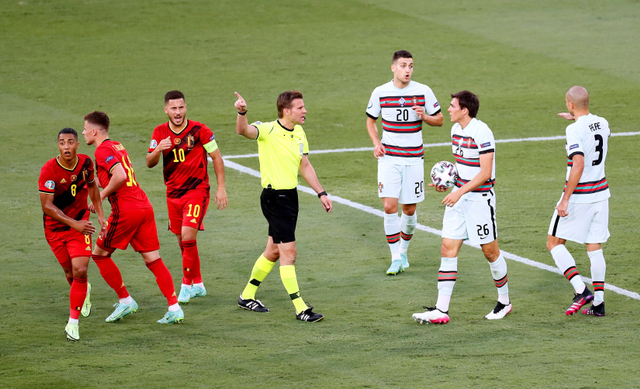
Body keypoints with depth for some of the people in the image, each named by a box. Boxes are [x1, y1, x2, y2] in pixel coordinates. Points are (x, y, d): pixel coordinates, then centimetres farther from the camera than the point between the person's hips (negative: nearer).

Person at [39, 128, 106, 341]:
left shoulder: (86, 163, -8)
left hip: (80, 223, 1)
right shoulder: (49, 170, -21)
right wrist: (73, 224, -27)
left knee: (80, 271, -15)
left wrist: (100, 214, 9)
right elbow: (47, 205, -21)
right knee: (71, 274, 9)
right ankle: (84, 291, 47)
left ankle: (73, 323, -4)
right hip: (55, 227, -1)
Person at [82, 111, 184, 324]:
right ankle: (175, 308, -3)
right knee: (153, 260, 5)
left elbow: (120, 176, -24)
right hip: (144, 206, 8)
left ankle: (125, 301, 10)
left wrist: (102, 195, -11)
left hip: (126, 211, -8)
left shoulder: (103, 150, -9)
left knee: (99, 254, 10)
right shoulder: (117, 146, 19)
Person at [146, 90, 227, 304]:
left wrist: (221, 188, -6)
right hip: (173, 192, 5)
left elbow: (216, 157, -2)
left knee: (188, 236, -17)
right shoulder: (160, 133, 1)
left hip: (197, 190, -5)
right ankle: (197, 284, 23)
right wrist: (157, 150, -24)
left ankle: (187, 285, -5)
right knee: (182, 241, 9)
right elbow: (150, 163, -1)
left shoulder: (199, 130, -10)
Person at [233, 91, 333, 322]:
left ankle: (247, 296, 32)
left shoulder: (299, 133, 8)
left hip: (290, 196, 8)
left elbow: (305, 166, 18)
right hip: (274, 197, -8)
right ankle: (300, 309, -6)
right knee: (289, 253, -9)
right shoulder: (267, 131, -15)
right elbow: (244, 131, -35)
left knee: (274, 251, 17)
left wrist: (321, 193, 14)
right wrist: (241, 112, -56)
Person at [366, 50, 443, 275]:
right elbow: (371, 120, 14)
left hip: (414, 159, 0)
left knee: (409, 210, 5)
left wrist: (424, 116, -15)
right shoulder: (380, 93, -1)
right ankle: (396, 258, -3)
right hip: (388, 157, 0)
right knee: (389, 206, -11)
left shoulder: (423, 91, -3)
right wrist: (376, 143, -2)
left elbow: (439, 120, 6)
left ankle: (403, 252, 27)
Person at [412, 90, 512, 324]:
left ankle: (504, 302, 24)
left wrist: (460, 192, -24)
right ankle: (441, 310, -3)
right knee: (448, 248, 0)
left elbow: (485, 173, -20)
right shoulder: (456, 129, 9)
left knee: (490, 250, 4)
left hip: (480, 198, -8)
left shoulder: (481, 133, -18)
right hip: (459, 196, 8)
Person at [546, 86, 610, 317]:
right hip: (601, 192, 7)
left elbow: (578, 165, -27)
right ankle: (598, 302, 12)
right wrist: (576, 118, 34)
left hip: (579, 194, -7)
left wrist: (565, 200, -26)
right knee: (594, 248, 13)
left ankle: (581, 290, -8)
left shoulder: (575, 130, -19)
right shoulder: (602, 124, 4)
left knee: (554, 242, 5)